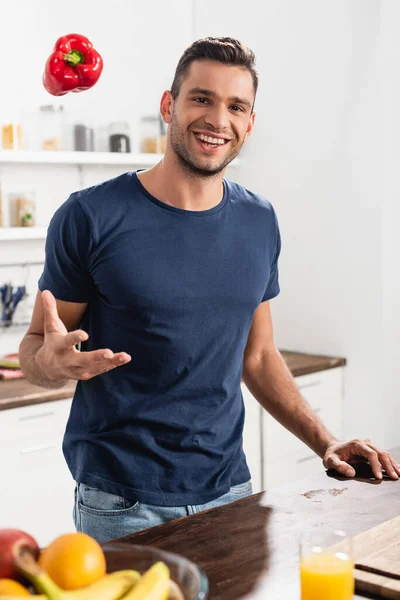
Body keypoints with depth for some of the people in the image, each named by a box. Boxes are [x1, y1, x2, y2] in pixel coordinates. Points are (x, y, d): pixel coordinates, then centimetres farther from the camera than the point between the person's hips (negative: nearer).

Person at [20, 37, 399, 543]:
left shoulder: (259, 223, 4)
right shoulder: (92, 217, -11)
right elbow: (34, 347, -4)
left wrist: (326, 443, 3)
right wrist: (52, 360, -27)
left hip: (229, 490, 4)